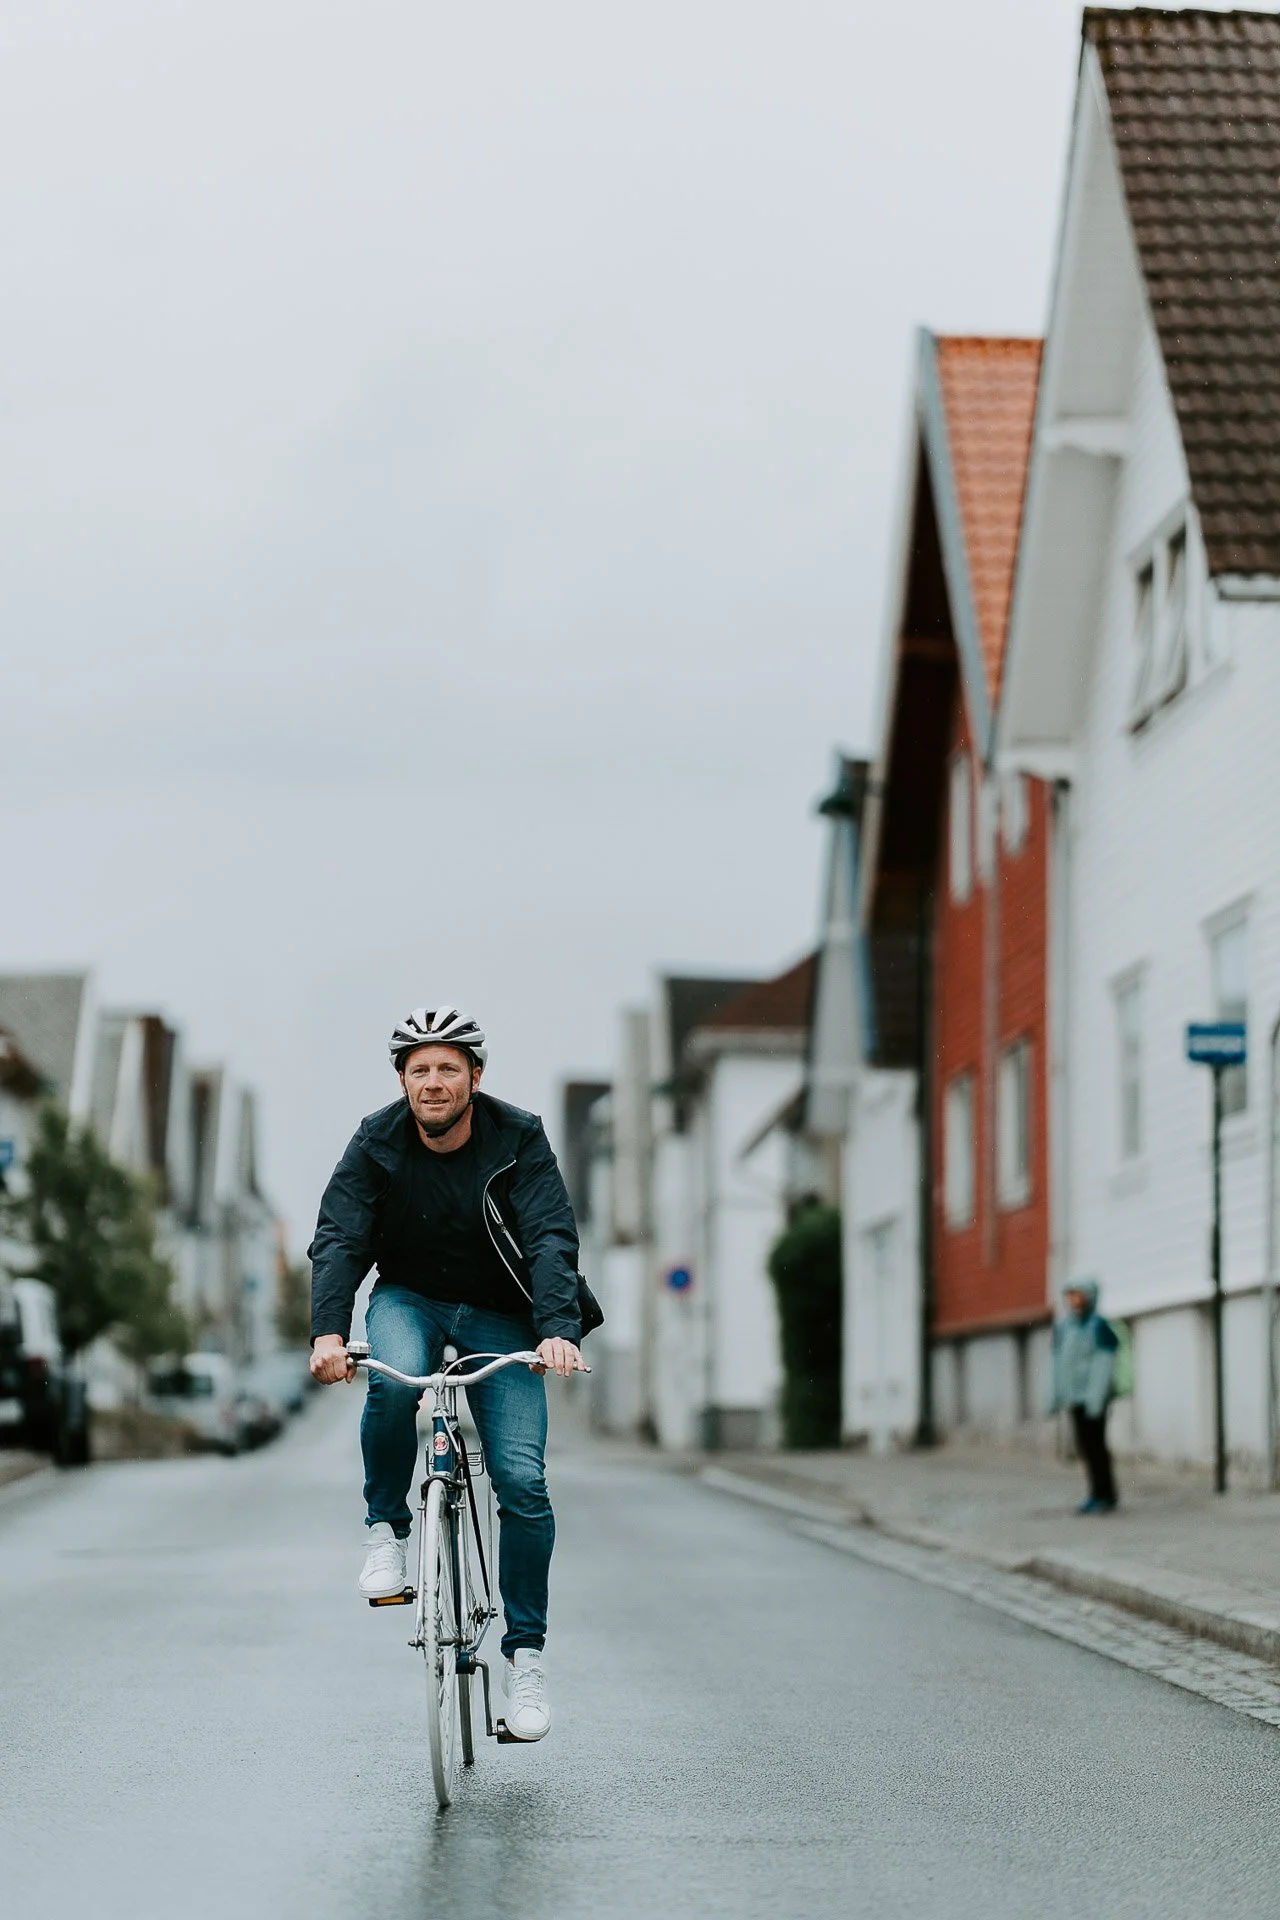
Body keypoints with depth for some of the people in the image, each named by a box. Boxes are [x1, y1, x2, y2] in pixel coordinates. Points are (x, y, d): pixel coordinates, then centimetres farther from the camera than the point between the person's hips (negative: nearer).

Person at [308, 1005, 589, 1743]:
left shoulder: (519, 1141, -14)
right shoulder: (376, 1143, -11)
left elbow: (552, 1239, -24)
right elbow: (338, 1238, -20)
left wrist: (559, 1330, -41)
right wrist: (329, 1330, -37)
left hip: (498, 1316, 0)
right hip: (409, 1299, 0)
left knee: (523, 1480, -14)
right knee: (394, 1381, -36)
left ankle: (526, 1651, 0)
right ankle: (388, 1528, -12)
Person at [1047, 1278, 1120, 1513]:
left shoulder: (1099, 1326, -9)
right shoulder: (1063, 1327, 12)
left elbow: (1104, 1363, -14)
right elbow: (1059, 1364, 17)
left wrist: (1096, 1397, -19)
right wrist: (1055, 1397, 15)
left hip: (1093, 1397, -7)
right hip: (1075, 1397, 7)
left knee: (1095, 1443, -7)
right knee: (1084, 1445, 9)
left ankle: (1106, 1496, -1)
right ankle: (1096, 1492, 18)